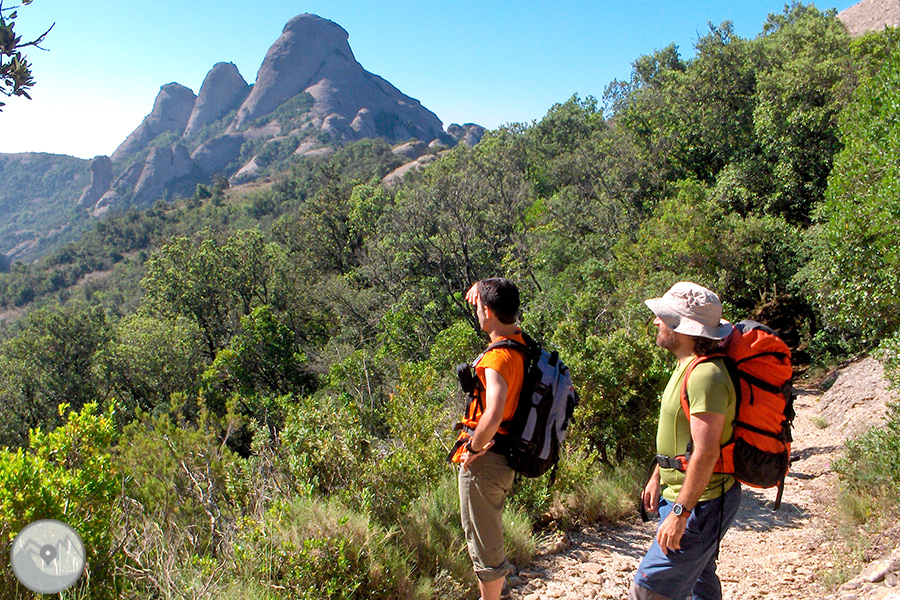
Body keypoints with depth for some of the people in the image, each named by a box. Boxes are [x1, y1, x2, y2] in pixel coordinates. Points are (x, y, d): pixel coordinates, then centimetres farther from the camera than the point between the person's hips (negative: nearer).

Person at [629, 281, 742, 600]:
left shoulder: (706, 375, -24)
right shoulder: (687, 366, 10)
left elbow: (706, 453, -28)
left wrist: (680, 513, -26)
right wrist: (656, 478, 22)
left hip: (700, 503, -11)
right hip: (681, 493, 11)